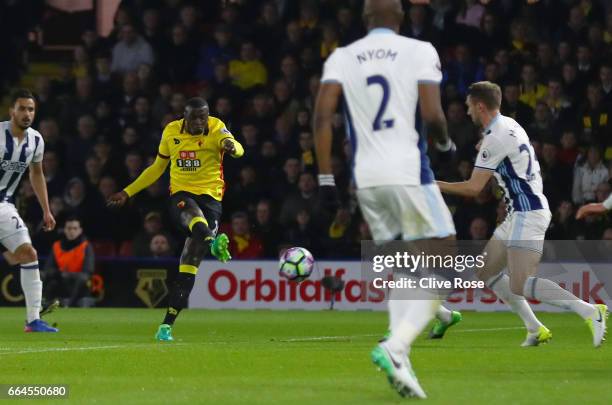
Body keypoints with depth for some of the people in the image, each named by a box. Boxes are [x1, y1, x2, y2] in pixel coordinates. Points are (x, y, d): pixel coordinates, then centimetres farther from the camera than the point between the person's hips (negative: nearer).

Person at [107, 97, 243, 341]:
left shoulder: (215, 129, -4)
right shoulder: (171, 132, 6)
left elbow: (237, 149, -25)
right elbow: (157, 168, 20)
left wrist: (231, 146, -50)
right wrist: (127, 193, 20)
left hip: (210, 196, -1)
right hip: (181, 195, 1)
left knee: (189, 265, -6)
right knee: (195, 218, -39)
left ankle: (167, 324, 0)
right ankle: (213, 240, -74)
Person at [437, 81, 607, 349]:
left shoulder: (496, 137, -16)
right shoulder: (509, 125, 13)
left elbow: (473, 188, -16)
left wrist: (434, 185, -8)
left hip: (527, 214, -10)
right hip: (520, 213, 10)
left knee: (520, 285, -18)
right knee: (486, 272, 12)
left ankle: (590, 312, -20)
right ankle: (535, 329, 10)